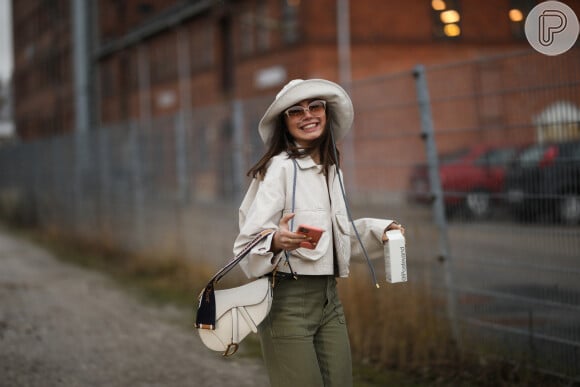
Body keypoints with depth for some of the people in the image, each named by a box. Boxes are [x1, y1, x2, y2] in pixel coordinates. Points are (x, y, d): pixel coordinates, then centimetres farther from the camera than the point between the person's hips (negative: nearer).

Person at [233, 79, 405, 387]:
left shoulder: (331, 169, 12)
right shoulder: (279, 167, -12)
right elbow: (248, 241, -17)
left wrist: (379, 231, 15)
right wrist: (276, 242, -37)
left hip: (329, 300, 7)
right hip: (287, 301, -7)